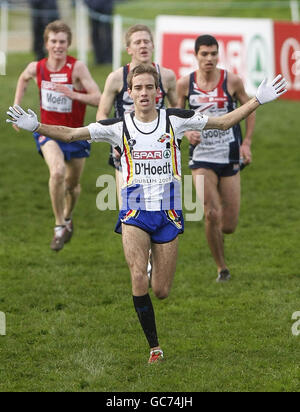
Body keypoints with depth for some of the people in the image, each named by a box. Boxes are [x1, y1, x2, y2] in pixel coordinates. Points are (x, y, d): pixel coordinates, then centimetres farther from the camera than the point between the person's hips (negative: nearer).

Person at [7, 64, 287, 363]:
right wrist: (35, 126, -14)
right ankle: (154, 346, -11)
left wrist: (258, 101, -2)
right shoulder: (118, 126, 0)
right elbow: (70, 135, 0)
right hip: (135, 212, -1)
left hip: (168, 213, 1)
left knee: (161, 291, 0)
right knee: (139, 279, -21)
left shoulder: (175, 119, 0)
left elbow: (224, 122, 6)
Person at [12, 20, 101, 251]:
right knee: (57, 171, -28)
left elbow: (98, 99, -21)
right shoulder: (36, 68, -8)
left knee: (73, 183, 15)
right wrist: (17, 108, 12)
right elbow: (23, 79, 18)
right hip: (49, 131, 0)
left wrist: (73, 94, -34)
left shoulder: (77, 68, -17)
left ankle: (68, 217, 50)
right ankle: (59, 227, -14)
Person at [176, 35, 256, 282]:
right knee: (212, 215, -16)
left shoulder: (232, 81, -4)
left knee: (229, 226, 1)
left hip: (229, 157, 1)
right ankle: (222, 268, 3)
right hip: (201, 157, 0)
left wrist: (247, 143, -1)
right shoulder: (185, 84, -3)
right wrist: (187, 131, -10)